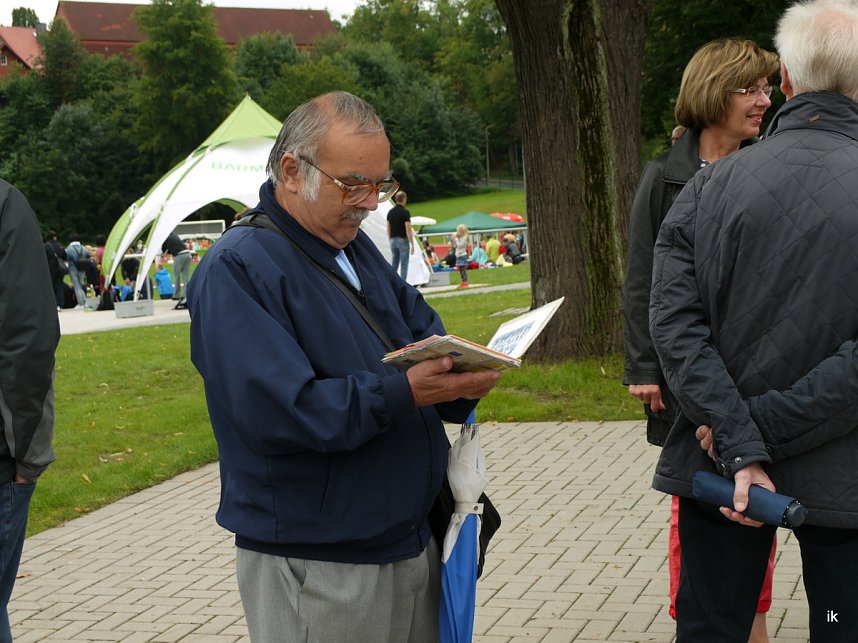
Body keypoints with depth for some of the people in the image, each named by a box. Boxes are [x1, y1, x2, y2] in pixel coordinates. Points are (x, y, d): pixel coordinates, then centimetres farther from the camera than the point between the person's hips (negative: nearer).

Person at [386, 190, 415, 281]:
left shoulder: (390, 212, 7)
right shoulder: (405, 212, -12)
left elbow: (388, 229, 11)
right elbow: (408, 230, -16)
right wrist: (412, 244, -12)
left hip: (393, 240, 6)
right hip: (403, 240, -6)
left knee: (394, 264, 11)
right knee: (404, 264, -1)